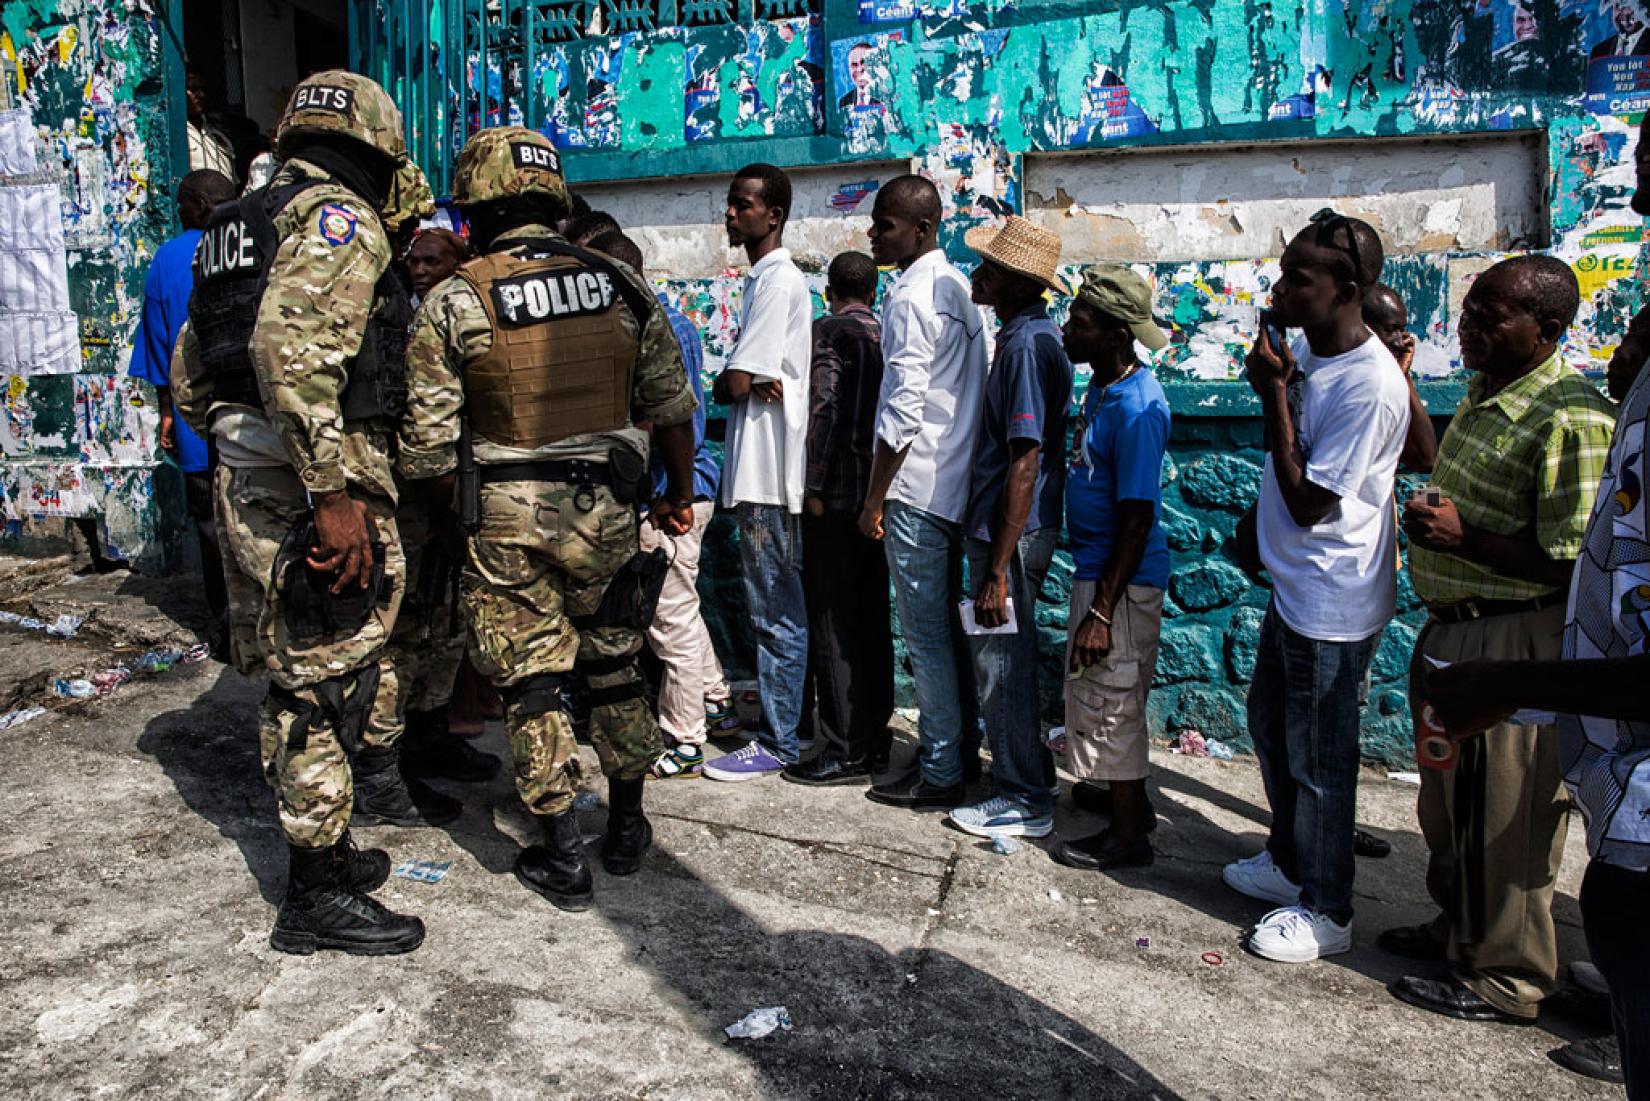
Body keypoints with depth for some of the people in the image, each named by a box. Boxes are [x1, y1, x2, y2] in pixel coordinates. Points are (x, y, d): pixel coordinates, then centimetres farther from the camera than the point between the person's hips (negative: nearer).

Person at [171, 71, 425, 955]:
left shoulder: (239, 227, 20)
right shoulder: (338, 218, -9)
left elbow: (188, 373, 24)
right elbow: (292, 347, -27)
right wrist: (334, 491, -29)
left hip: (246, 483, 10)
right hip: (312, 492, -10)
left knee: (297, 678, 18)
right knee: (327, 687, -1)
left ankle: (325, 850, 32)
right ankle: (317, 898, 10)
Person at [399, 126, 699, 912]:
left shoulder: (452, 304, -6)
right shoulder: (621, 287, 2)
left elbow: (427, 442, -7)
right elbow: (672, 407, 4)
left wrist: (451, 503, 12)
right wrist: (680, 494, 17)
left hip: (508, 523, -2)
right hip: (606, 513, 3)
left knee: (532, 686, 8)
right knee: (616, 670, 18)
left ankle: (563, 861, 15)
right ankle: (626, 830, 32)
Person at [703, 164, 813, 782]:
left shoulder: (778, 281, -13)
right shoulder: (763, 280, 19)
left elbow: (732, 384, -19)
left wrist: (738, 386, 2)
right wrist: (753, 386, -5)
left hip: (767, 473, -10)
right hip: (758, 471, 10)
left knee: (776, 614, -3)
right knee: (774, 609, 16)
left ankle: (778, 742, 6)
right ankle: (778, 722, 28)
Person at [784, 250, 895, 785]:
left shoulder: (829, 331, -5)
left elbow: (823, 409, -15)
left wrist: (815, 488, -13)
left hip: (838, 498, -7)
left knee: (832, 622, -3)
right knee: (873, 617, 13)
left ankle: (845, 751, -2)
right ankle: (875, 737, 20)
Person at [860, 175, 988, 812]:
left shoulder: (910, 295, -14)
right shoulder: (957, 288, 14)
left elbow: (904, 410, -20)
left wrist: (874, 497, -13)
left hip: (916, 488, -9)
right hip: (954, 483, 9)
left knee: (925, 633, -2)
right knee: (947, 625, 16)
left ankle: (939, 775, 7)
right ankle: (962, 751, 26)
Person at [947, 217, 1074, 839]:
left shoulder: (1026, 345, -18)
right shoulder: (1031, 335, 13)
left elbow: (1026, 461, -24)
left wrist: (999, 567, -23)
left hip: (1011, 532, -10)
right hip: (1000, 527, 10)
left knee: (1001, 663, 1)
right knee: (1007, 659, 20)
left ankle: (1025, 800, 14)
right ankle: (1028, 772, 35)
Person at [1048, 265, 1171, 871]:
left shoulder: (1136, 407, -23)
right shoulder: (1103, 386, 8)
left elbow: (1136, 518, -24)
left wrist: (1102, 611, -24)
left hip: (1122, 579, -10)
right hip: (1097, 567, 10)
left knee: (1107, 700, 1)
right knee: (1109, 697, 20)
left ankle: (1127, 836, 16)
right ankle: (1131, 802, 37)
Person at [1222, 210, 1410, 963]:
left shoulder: (1370, 387, -25)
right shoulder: (1307, 348, 3)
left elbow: (1309, 502, -23)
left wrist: (1274, 394, -22)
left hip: (1333, 603, -10)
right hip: (1293, 584, 10)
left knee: (1318, 758, 5)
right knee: (1271, 726, 23)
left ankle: (1325, 910, 24)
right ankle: (1289, 861, 44)